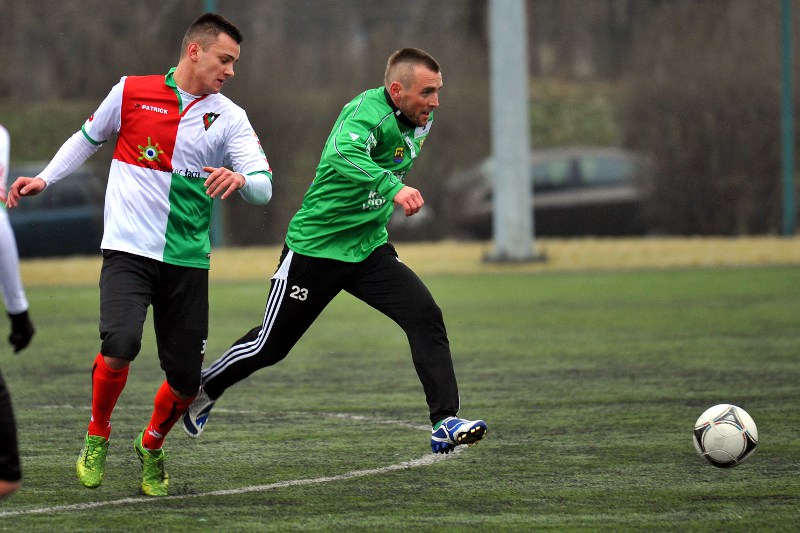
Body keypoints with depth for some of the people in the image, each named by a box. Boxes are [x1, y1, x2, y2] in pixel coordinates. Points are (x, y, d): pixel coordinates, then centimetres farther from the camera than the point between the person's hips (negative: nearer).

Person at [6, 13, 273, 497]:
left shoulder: (229, 117, 4)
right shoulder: (132, 92, 2)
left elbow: (264, 187, -5)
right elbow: (88, 139, 21)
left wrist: (241, 178, -27)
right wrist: (45, 178, 12)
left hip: (188, 261, 2)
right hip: (128, 251, -2)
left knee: (186, 381, 1)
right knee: (119, 347, -25)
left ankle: (152, 445, 33)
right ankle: (98, 435, 4)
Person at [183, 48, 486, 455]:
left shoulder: (418, 121, 2)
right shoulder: (368, 112, -25)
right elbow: (343, 155, -47)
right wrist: (393, 187, -59)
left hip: (369, 250, 7)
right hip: (314, 248, -7)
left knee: (426, 317, -16)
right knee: (270, 345, 8)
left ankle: (445, 424, -17)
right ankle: (203, 391, 35)